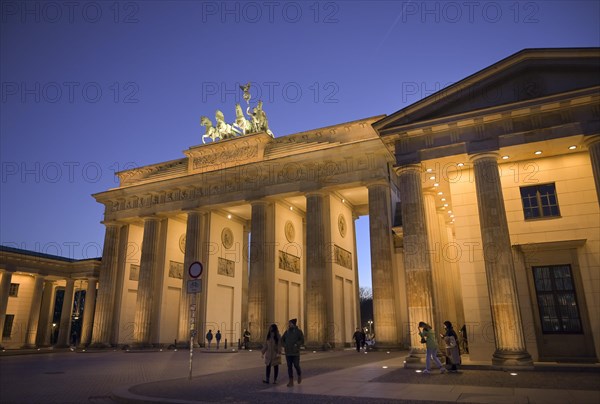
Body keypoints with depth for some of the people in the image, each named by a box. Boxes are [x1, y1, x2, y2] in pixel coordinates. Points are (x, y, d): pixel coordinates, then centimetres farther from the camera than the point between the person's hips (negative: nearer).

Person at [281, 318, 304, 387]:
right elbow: (282, 340, 15)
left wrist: (295, 345, -22)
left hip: (295, 352, -4)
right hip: (288, 352, 4)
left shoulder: (298, 331, -6)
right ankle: (291, 382, 4)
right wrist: (284, 345, -3)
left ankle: (299, 375, 29)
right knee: (289, 366, 0)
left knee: (296, 365, -2)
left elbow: (302, 341, -11)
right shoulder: (287, 331, 7)